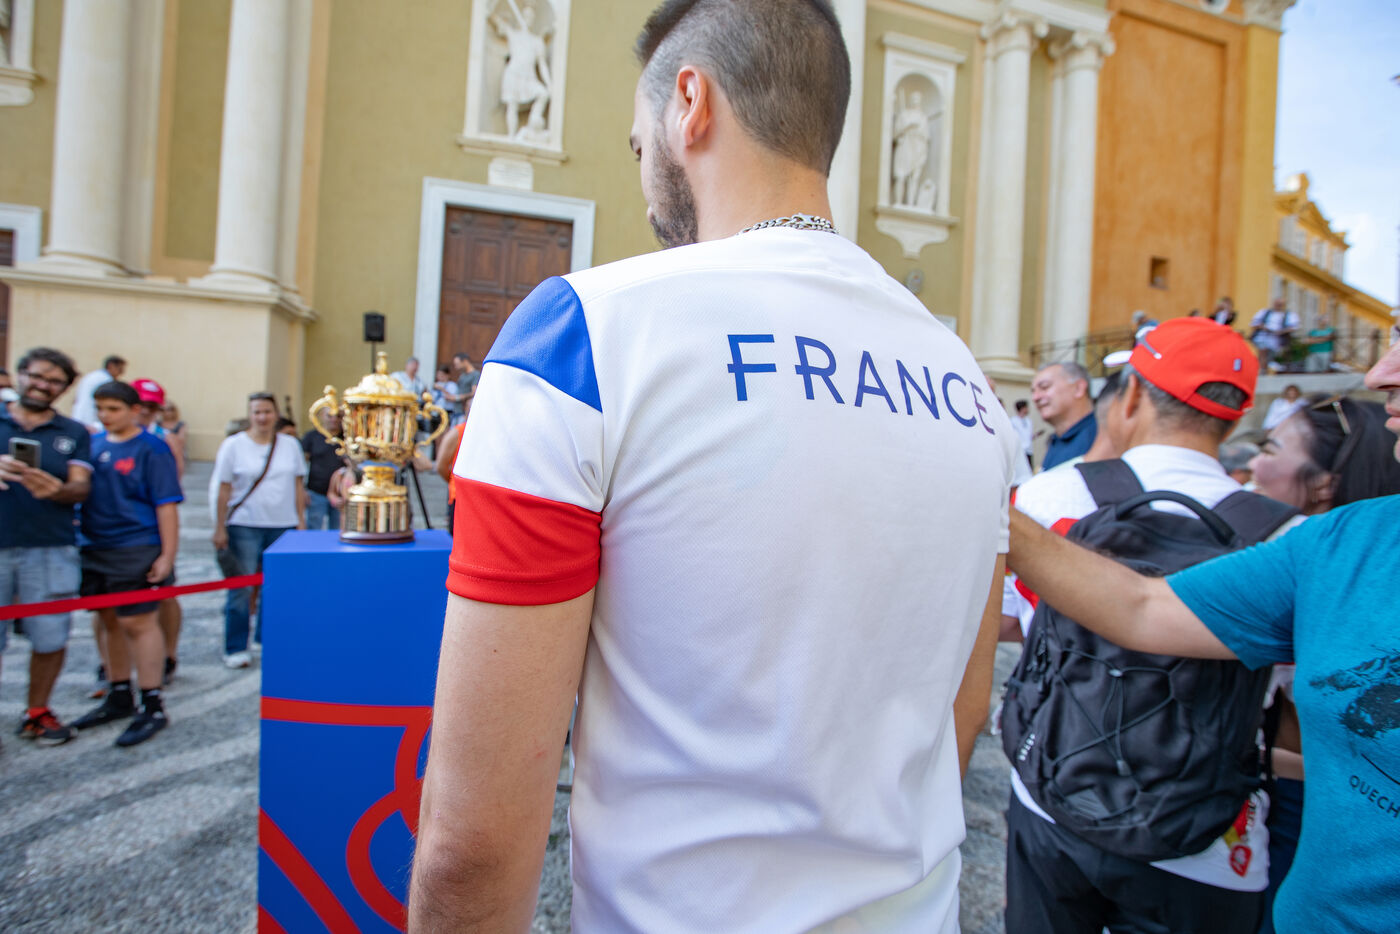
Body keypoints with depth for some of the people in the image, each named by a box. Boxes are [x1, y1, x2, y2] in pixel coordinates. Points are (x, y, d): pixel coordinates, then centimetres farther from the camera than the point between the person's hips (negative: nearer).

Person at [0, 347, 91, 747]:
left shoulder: (73, 434, 10)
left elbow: (81, 487, 0)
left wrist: (56, 490, -22)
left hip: (51, 551, 1)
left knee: (50, 637, 6)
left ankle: (37, 711, 24)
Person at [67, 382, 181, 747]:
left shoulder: (152, 449, -9)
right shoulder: (92, 444, 9)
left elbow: (167, 505, -11)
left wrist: (167, 555, -15)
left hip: (136, 550, -7)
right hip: (94, 548, 7)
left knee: (138, 623, -3)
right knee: (110, 622, 16)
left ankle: (153, 707, 6)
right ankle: (119, 698, 30)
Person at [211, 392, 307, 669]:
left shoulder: (290, 445, 8)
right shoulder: (233, 445, 1)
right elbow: (223, 489, 0)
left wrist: (301, 520, 8)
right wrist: (220, 528, -3)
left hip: (283, 526, 2)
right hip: (244, 526, -2)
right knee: (241, 588, 2)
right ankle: (236, 648, 13)